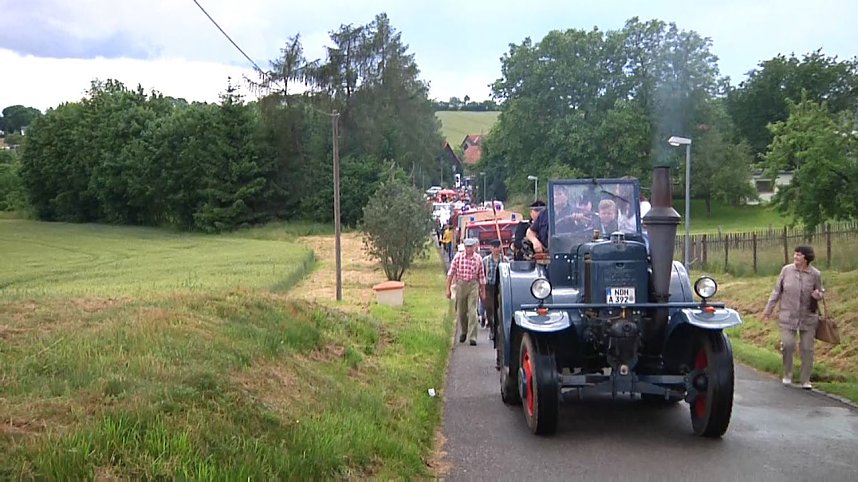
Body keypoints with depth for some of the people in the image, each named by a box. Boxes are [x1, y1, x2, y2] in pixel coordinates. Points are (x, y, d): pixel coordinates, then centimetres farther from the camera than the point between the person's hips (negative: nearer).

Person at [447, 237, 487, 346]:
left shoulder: (478, 259, 1)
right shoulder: (458, 257, -1)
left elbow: (482, 276, 7)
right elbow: (451, 273, 1)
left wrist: (483, 292, 10)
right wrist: (448, 288, -2)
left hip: (473, 285, -1)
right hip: (460, 284, 1)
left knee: (472, 312, -9)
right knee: (461, 312, 11)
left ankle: (472, 337, -9)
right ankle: (463, 332, 35)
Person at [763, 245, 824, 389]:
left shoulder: (815, 274, -6)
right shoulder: (786, 270, -5)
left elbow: (820, 292, 9)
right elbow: (777, 290, 5)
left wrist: (818, 295, -16)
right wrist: (768, 308, 8)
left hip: (808, 317, 0)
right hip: (788, 316, 0)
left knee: (807, 348, 4)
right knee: (788, 345, -10)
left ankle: (806, 380, 18)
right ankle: (787, 374, 14)